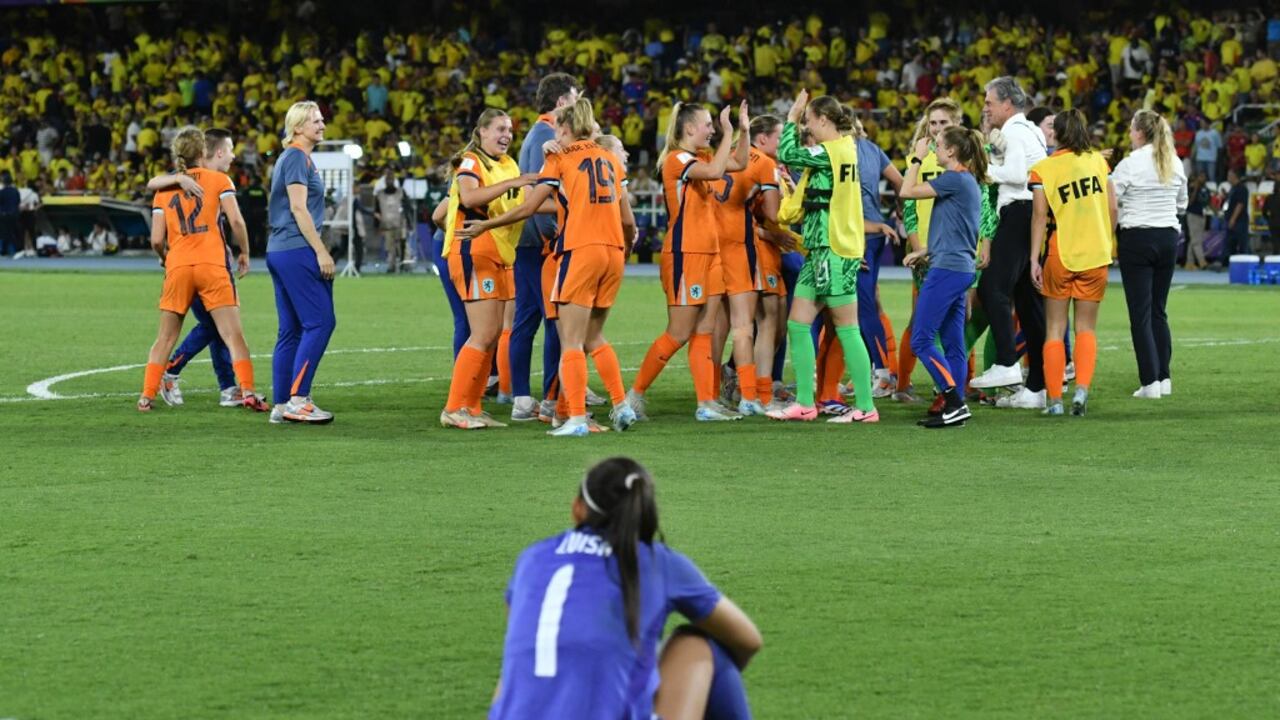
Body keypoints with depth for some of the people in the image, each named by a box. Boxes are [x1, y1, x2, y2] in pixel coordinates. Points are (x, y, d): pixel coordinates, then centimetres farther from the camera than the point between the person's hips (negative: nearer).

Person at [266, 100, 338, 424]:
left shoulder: (292, 158, 20)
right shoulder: (298, 158, -10)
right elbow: (298, 208, -16)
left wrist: (317, 249, 23)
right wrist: (321, 251, -17)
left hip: (279, 251, 10)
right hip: (297, 251, -10)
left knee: (291, 330, 9)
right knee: (320, 322, -9)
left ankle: (282, 405, 7)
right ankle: (298, 398, -12)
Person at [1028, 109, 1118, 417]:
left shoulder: (1042, 169, -6)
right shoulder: (1098, 160, 4)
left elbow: (1040, 215, -11)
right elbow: (1112, 208, 5)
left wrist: (1034, 259, -10)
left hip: (1060, 255, -2)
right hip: (1095, 255, 2)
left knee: (1054, 329, 8)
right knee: (1086, 328, 9)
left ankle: (1054, 399, 5)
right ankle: (1082, 387, -12)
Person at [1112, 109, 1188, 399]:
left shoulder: (1130, 164, -11)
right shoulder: (1175, 163, 5)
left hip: (1137, 237, -5)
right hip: (1168, 236, 5)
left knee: (1140, 313, -2)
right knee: (1159, 310, 15)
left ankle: (1150, 381, -6)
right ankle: (1164, 377, 14)